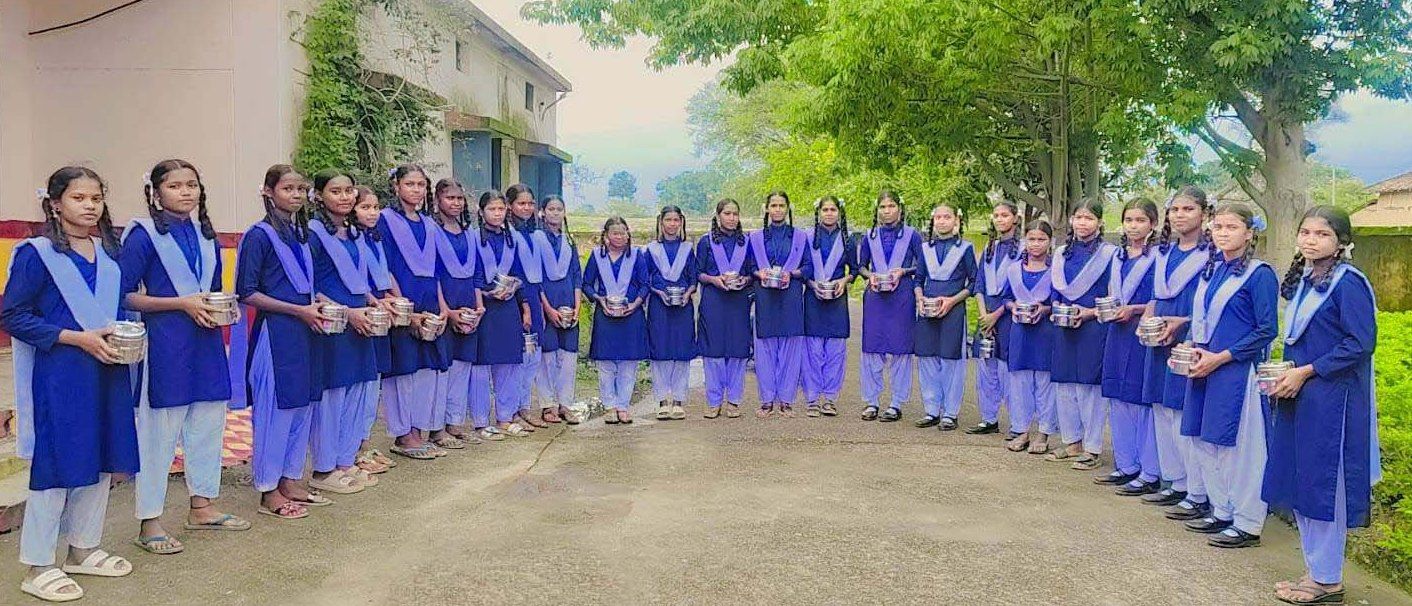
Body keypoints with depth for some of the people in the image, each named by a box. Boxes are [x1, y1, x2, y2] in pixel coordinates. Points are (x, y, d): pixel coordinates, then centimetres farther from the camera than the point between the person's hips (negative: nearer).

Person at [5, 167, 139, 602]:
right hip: (59, 379, -6)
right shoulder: (36, 254, -8)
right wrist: (79, 338, -18)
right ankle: (38, 566, 11)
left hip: (107, 374, 6)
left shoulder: (110, 254, 11)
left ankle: (83, 549, 27)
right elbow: (13, 317, -11)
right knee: (55, 464, -1)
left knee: (100, 462, 12)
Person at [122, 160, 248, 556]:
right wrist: (183, 303, -19)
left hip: (206, 342, 7)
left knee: (209, 423, 13)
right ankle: (150, 523, 9)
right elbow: (125, 297, -12)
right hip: (163, 345, -7)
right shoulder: (143, 236, -7)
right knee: (159, 430, -1)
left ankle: (202, 507, 27)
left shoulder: (205, 235, 12)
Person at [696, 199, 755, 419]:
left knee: (737, 351, 1)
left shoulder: (746, 242, 10)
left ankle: (733, 400, 10)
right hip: (713, 302, -1)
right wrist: (714, 279, -14)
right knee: (713, 351, -2)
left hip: (739, 302, 2)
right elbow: (698, 273, 5)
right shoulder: (706, 242, 6)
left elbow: (752, 272, 13)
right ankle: (714, 402, 6)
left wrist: (744, 280, -8)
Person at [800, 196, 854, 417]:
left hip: (837, 299, 1)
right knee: (813, 350, -2)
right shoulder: (808, 238, 4)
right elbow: (802, 269, 4)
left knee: (835, 349, 1)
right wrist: (813, 284, -12)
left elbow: (854, 269, 13)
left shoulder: (847, 239, 8)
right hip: (813, 299, -1)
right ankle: (813, 399, 5)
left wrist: (845, 280, -6)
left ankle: (830, 398, 9)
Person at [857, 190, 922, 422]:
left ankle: (896, 404, 7)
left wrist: (903, 271, -11)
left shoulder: (911, 235, 3)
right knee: (872, 348, 2)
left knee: (900, 349, 0)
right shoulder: (870, 236, 11)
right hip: (875, 296, 3)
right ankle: (871, 402, 11)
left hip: (902, 297, -2)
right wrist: (870, 275, -3)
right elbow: (861, 266, 17)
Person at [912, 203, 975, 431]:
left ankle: (950, 413, 7)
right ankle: (932, 411, 13)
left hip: (953, 310, -3)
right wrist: (920, 298, -3)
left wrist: (952, 300, -11)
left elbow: (974, 282, 2)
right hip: (927, 310, 4)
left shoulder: (965, 247, 2)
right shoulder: (926, 247, 12)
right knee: (927, 359, 4)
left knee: (951, 360, -1)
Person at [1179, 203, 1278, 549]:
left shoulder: (1260, 274, -10)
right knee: (1204, 441, 13)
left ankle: (1247, 524, 8)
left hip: (1238, 370, -8)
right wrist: (1191, 347, 2)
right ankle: (1221, 513, 26)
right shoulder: (1211, 270, 12)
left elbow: (1266, 331, -13)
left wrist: (1219, 358, -15)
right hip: (1204, 366, 8)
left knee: (1239, 446, -3)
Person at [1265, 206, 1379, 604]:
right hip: (1298, 397, 9)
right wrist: (1286, 374, 4)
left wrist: (1306, 372, -17)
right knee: (1297, 484, 12)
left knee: (1324, 486, -1)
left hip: (1332, 401, -8)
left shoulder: (1349, 282, -12)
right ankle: (1315, 572, 24)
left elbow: (1361, 343, -18)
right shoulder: (1303, 281, 13)